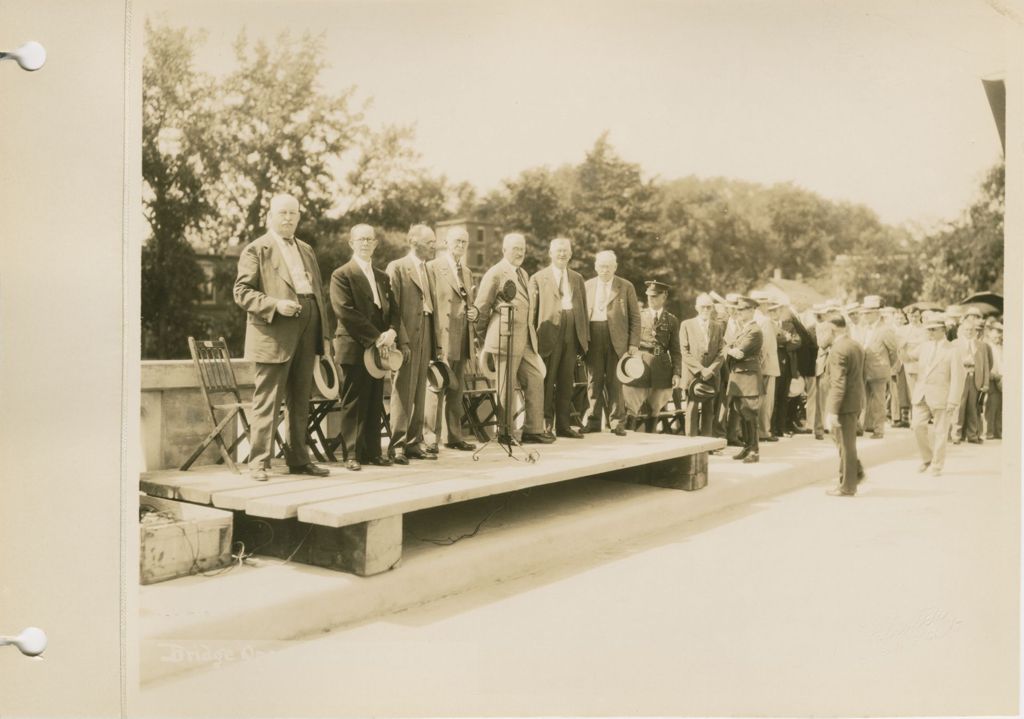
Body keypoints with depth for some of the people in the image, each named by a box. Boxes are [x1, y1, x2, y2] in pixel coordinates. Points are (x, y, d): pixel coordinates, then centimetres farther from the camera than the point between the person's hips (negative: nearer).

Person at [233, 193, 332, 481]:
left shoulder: (306, 250, 21)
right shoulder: (256, 249, 1)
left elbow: (318, 292, 21)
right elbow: (242, 292, -5)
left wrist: (324, 335, 14)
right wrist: (275, 304, -20)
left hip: (307, 334, 6)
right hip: (274, 334, -6)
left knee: (300, 402, 11)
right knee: (267, 402, -4)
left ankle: (298, 459, 19)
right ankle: (259, 462, 3)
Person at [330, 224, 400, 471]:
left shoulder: (383, 277, 18)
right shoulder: (341, 275, -3)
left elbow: (393, 309, 15)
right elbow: (345, 312, -13)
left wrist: (391, 332, -6)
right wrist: (376, 337, -16)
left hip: (379, 349, 6)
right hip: (354, 348, -6)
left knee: (375, 403, 8)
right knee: (353, 404, -2)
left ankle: (372, 451, 15)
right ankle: (352, 454, 3)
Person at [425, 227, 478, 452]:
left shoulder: (467, 273, 19)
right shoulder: (433, 267, -6)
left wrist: (473, 311, 4)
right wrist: (436, 341, -18)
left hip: (463, 341, 8)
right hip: (442, 339, -8)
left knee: (456, 391, 13)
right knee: (436, 389, -6)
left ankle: (455, 437, 20)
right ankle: (431, 437, 0)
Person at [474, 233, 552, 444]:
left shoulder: (522, 273, 18)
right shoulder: (495, 274, -9)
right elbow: (482, 308, -7)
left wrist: (532, 334, 19)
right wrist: (485, 337, 1)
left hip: (526, 340, 8)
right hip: (506, 339, -8)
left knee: (536, 381, 7)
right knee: (505, 388, 0)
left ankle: (533, 430, 15)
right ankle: (505, 433, 10)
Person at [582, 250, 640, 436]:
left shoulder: (626, 287, 5)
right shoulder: (587, 286, 12)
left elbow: (635, 317, 4)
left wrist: (634, 343, -5)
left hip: (616, 339, -2)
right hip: (593, 338, 2)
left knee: (614, 381, -1)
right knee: (594, 380, 5)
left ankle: (617, 422, 7)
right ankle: (593, 420, 12)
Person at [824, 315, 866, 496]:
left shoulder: (838, 349, -20)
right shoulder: (857, 346, 10)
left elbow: (838, 383, -23)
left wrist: (832, 411, -22)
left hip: (845, 403, -9)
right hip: (856, 401, 9)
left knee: (845, 444, 2)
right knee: (844, 441, 23)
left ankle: (847, 487, 12)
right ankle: (856, 472, 26)